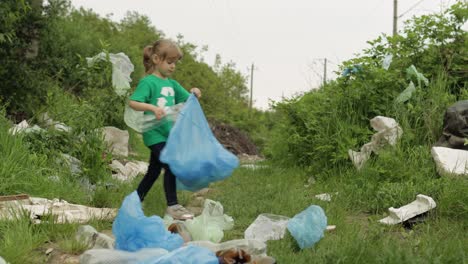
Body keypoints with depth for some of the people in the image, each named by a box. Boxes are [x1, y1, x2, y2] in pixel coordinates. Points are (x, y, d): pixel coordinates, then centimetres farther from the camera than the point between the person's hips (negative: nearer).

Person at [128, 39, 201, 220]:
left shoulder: (172, 84, 12)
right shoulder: (148, 82, -11)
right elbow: (132, 103, -18)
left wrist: (193, 94, -6)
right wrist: (152, 108, -32)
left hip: (167, 133, 8)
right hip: (154, 133, -8)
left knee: (154, 170, 16)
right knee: (171, 166, -14)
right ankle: (172, 206, -7)